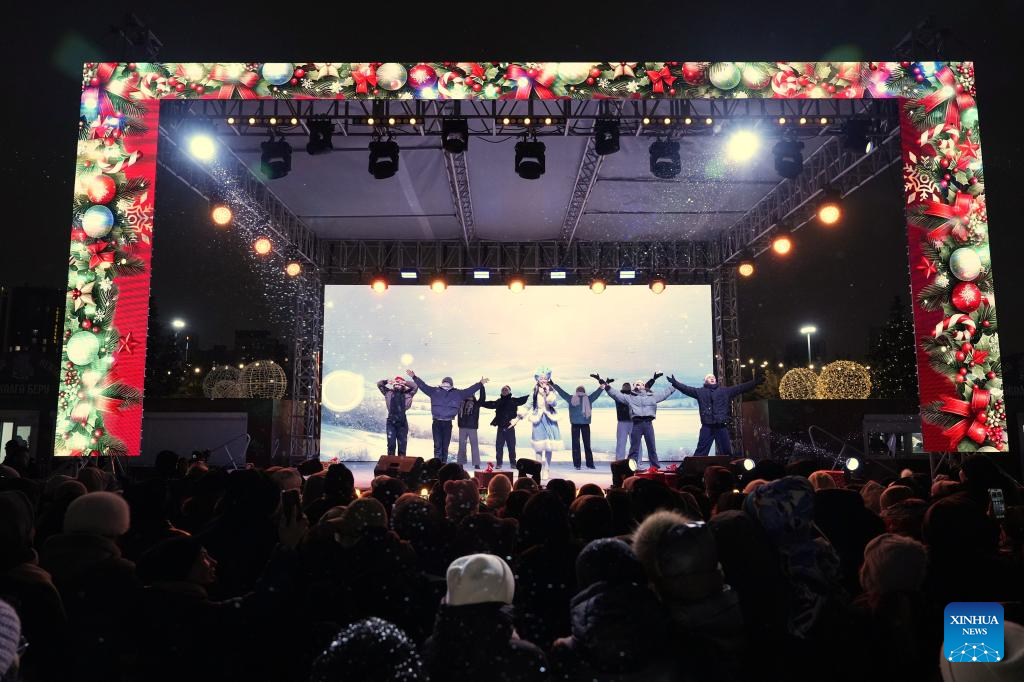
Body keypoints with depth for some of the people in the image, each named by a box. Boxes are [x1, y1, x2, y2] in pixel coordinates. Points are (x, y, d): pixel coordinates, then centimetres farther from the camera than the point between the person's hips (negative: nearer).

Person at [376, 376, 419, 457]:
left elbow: (415, 387, 2)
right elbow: (379, 384, 14)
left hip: (402, 422, 0)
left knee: (402, 444, 2)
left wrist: (404, 383, 3)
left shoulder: (406, 394, 11)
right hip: (391, 422, 0)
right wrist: (389, 381, 5)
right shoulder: (388, 393, 14)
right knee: (391, 444, -1)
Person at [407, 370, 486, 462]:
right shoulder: (435, 391, 5)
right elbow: (423, 386, 4)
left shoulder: (458, 393, 8)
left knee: (445, 446, 7)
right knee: (437, 445, -5)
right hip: (437, 422, -1)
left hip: (448, 423, 2)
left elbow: (470, 390, 10)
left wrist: (480, 384, 6)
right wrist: (414, 377, -2)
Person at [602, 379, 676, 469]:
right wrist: (608, 387, -7)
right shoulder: (630, 397, 11)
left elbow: (665, 393, 25)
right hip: (637, 423, -2)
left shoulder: (652, 396, 19)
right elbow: (617, 394, 5)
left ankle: (656, 467, 15)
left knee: (652, 447, 7)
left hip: (648, 423, 2)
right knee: (634, 447, -1)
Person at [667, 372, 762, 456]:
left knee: (726, 452, 8)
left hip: (722, 427, 2)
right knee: (701, 452, -5)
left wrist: (756, 382, 6)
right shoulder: (700, 391, 9)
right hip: (707, 427, -2)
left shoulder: (725, 390, 14)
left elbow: (741, 387, 12)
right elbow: (687, 389, 1)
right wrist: (675, 383, -12)